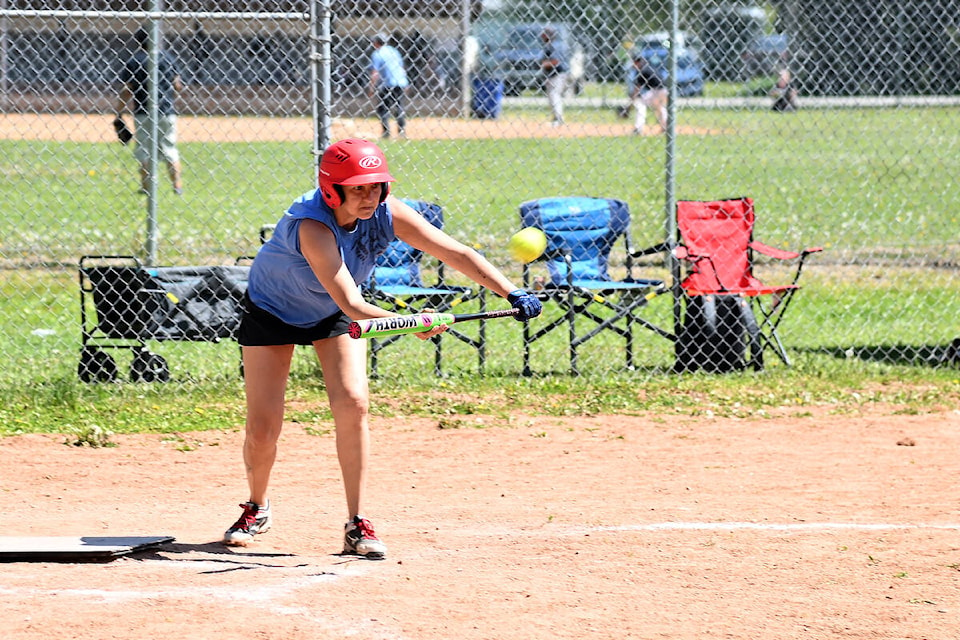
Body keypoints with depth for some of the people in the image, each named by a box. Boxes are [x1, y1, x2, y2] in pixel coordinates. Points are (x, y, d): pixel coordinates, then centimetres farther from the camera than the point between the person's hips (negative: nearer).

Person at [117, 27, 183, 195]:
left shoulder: (133, 61, -5)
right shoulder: (167, 58, 1)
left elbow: (126, 92, -8)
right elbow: (178, 86, 4)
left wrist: (119, 114, -2)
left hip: (143, 112, -2)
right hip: (167, 111, 2)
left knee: (143, 150, 8)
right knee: (170, 148, 10)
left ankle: (146, 186, 6)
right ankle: (178, 186, 5)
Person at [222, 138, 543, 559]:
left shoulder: (386, 214, -23)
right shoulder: (312, 227, -39)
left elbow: (455, 253, -25)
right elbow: (350, 304, -47)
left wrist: (512, 295, -37)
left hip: (332, 317, 4)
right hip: (272, 311, -4)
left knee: (353, 404, -16)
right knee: (262, 431, -6)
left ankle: (356, 525, -8)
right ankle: (257, 508, 24)